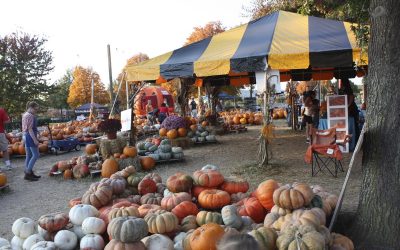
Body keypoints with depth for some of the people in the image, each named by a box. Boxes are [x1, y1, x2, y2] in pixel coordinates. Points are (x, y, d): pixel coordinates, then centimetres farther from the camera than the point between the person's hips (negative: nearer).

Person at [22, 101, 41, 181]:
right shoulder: (30, 116, -16)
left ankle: (29, 173, 18)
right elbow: (30, 129, -21)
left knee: (29, 156, 13)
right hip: (30, 137, -10)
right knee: (35, 155, -6)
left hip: (26, 136, 10)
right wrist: (35, 140, -22)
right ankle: (28, 173, -5)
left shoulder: (25, 115, 15)